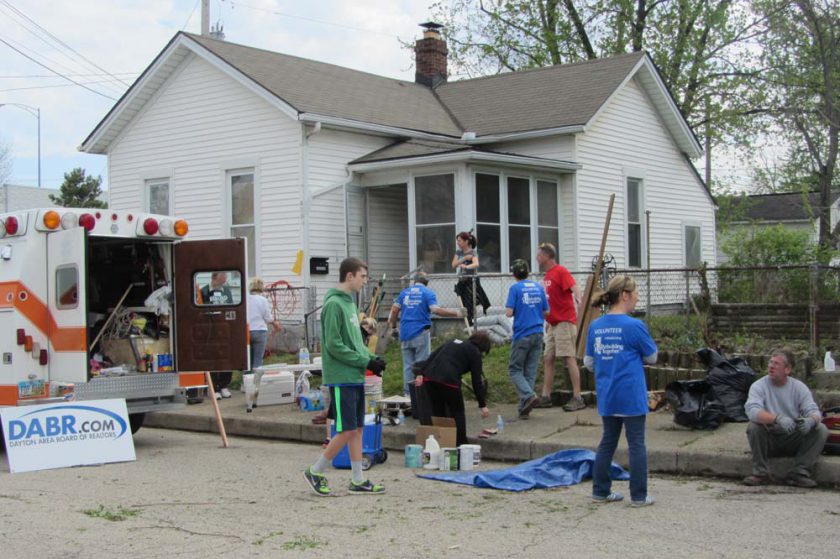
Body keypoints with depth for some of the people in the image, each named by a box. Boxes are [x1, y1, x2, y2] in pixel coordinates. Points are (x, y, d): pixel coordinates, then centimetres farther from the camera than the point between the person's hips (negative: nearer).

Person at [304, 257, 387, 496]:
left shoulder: (349, 302, 15)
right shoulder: (334, 304, -14)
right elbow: (334, 345, -18)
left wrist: (372, 358, 4)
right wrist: (365, 362, -16)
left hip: (355, 378, 9)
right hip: (341, 378, -9)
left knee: (357, 429, 10)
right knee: (347, 431, -6)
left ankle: (358, 480, 16)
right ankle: (315, 472, 9)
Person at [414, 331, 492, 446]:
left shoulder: (453, 342, 27)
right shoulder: (474, 353, 9)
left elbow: (432, 357, 17)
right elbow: (476, 380, 6)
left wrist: (421, 374, 10)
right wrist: (482, 405, 10)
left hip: (430, 377, 6)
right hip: (448, 380, -6)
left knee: (437, 412, 18)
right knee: (457, 413, 12)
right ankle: (460, 445, 13)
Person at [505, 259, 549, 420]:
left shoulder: (515, 288, -8)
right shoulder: (539, 287, 6)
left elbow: (509, 313, -13)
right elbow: (546, 312, 9)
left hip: (522, 334, -5)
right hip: (538, 333, 5)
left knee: (515, 369, 6)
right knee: (530, 371, 9)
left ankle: (529, 395, -17)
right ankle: (524, 409, 9)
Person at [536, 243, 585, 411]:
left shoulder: (561, 272, -8)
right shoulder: (547, 275, 18)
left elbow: (574, 287, -24)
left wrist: (578, 300, -43)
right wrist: (548, 321, 23)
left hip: (565, 322, -9)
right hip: (553, 324, 9)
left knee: (569, 358, -10)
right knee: (547, 359, 8)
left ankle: (577, 398, -8)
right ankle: (545, 397, 12)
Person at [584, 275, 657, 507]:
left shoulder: (595, 326, 2)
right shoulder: (634, 326, -14)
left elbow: (589, 363, 9)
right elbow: (651, 357, -1)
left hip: (606, 398, 5)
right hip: (631, 397, -5)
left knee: (607, 442, 16)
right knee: (636, 444, 4)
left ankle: (600, 491, 21)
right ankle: (639, 496, 9)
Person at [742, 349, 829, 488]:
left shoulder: (799, 387, -2)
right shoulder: (759, 386, -10)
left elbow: (813, 411, -11)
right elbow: (752, 410, -28)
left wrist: (811, 420, -37)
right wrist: (777, 418, -45)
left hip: (794, 440, 2)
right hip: (769, 441, -2)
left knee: (821, 430, -19)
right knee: (754, 427, -31)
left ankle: (799, 473, -17)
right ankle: (761, 473, -16)